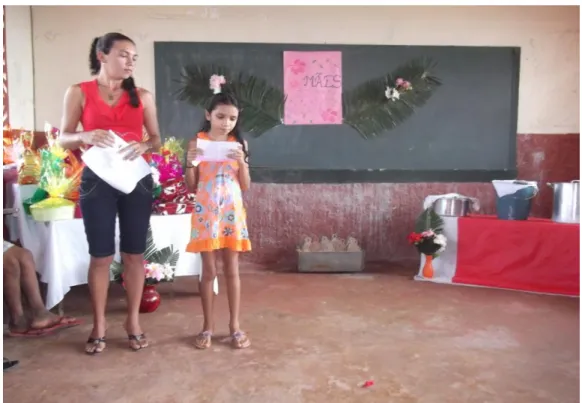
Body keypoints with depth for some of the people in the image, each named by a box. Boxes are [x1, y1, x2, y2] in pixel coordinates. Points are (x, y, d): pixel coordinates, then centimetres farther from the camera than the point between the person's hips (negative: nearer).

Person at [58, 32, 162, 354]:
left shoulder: (142, 96, 7)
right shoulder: (79, 93, 2)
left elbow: (156, 139, 9)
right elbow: (64, 139, 2)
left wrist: (144, 146, -13)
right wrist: (86, 136, -19)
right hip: (97, 180, -1)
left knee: (134, 254, 5)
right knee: (100, 255, 3)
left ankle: (133, 321, 18)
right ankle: (99, 326, 16)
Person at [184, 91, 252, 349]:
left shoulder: (239, 143, 5)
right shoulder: (197, 142, 0)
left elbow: (246, 187, 4)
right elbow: (191, 187, 1)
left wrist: (242, 161, -11)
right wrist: (190, 162, -16)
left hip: (232, 212, 1)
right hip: (206, 213, -1)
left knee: (232, 270, 7)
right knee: (208, 271, 5)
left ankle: (235, 325, 18)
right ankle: (208, 326, 18)